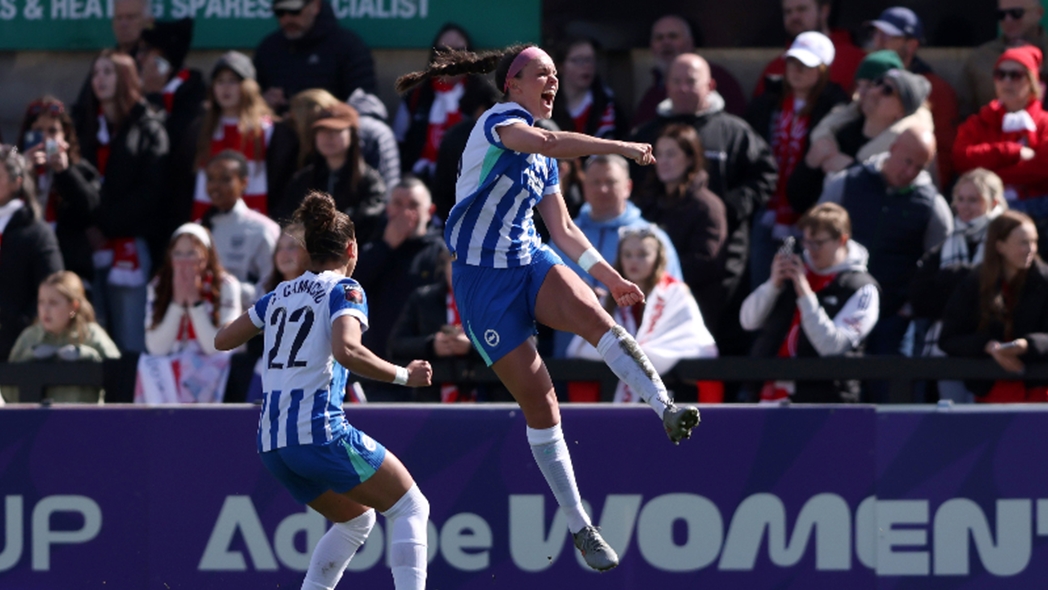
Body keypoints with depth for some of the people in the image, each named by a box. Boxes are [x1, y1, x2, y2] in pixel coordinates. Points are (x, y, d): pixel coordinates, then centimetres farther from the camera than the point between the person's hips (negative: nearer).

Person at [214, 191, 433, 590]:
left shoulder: (280, 294, 16)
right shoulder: (344, 290, -3)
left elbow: (222, 340, 25)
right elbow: (347, 351, -22)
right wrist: (404, 376, -12)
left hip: (271, 440, 7)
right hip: (319, 431, -7)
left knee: (355, 518, 25)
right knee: (411, 508, 4)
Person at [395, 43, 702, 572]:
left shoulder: (543, 159, 14)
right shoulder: (499, 120, -10)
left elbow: (562, 229, 23)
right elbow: (548, 141, -32)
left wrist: (609, 276, 16)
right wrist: (620, 148, -32)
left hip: (531, 264, 6)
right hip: (482, 280, -6)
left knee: (595, 317, -28)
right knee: (539, 404, -5)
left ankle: (667, 410, -44)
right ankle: (580, 528, 3)